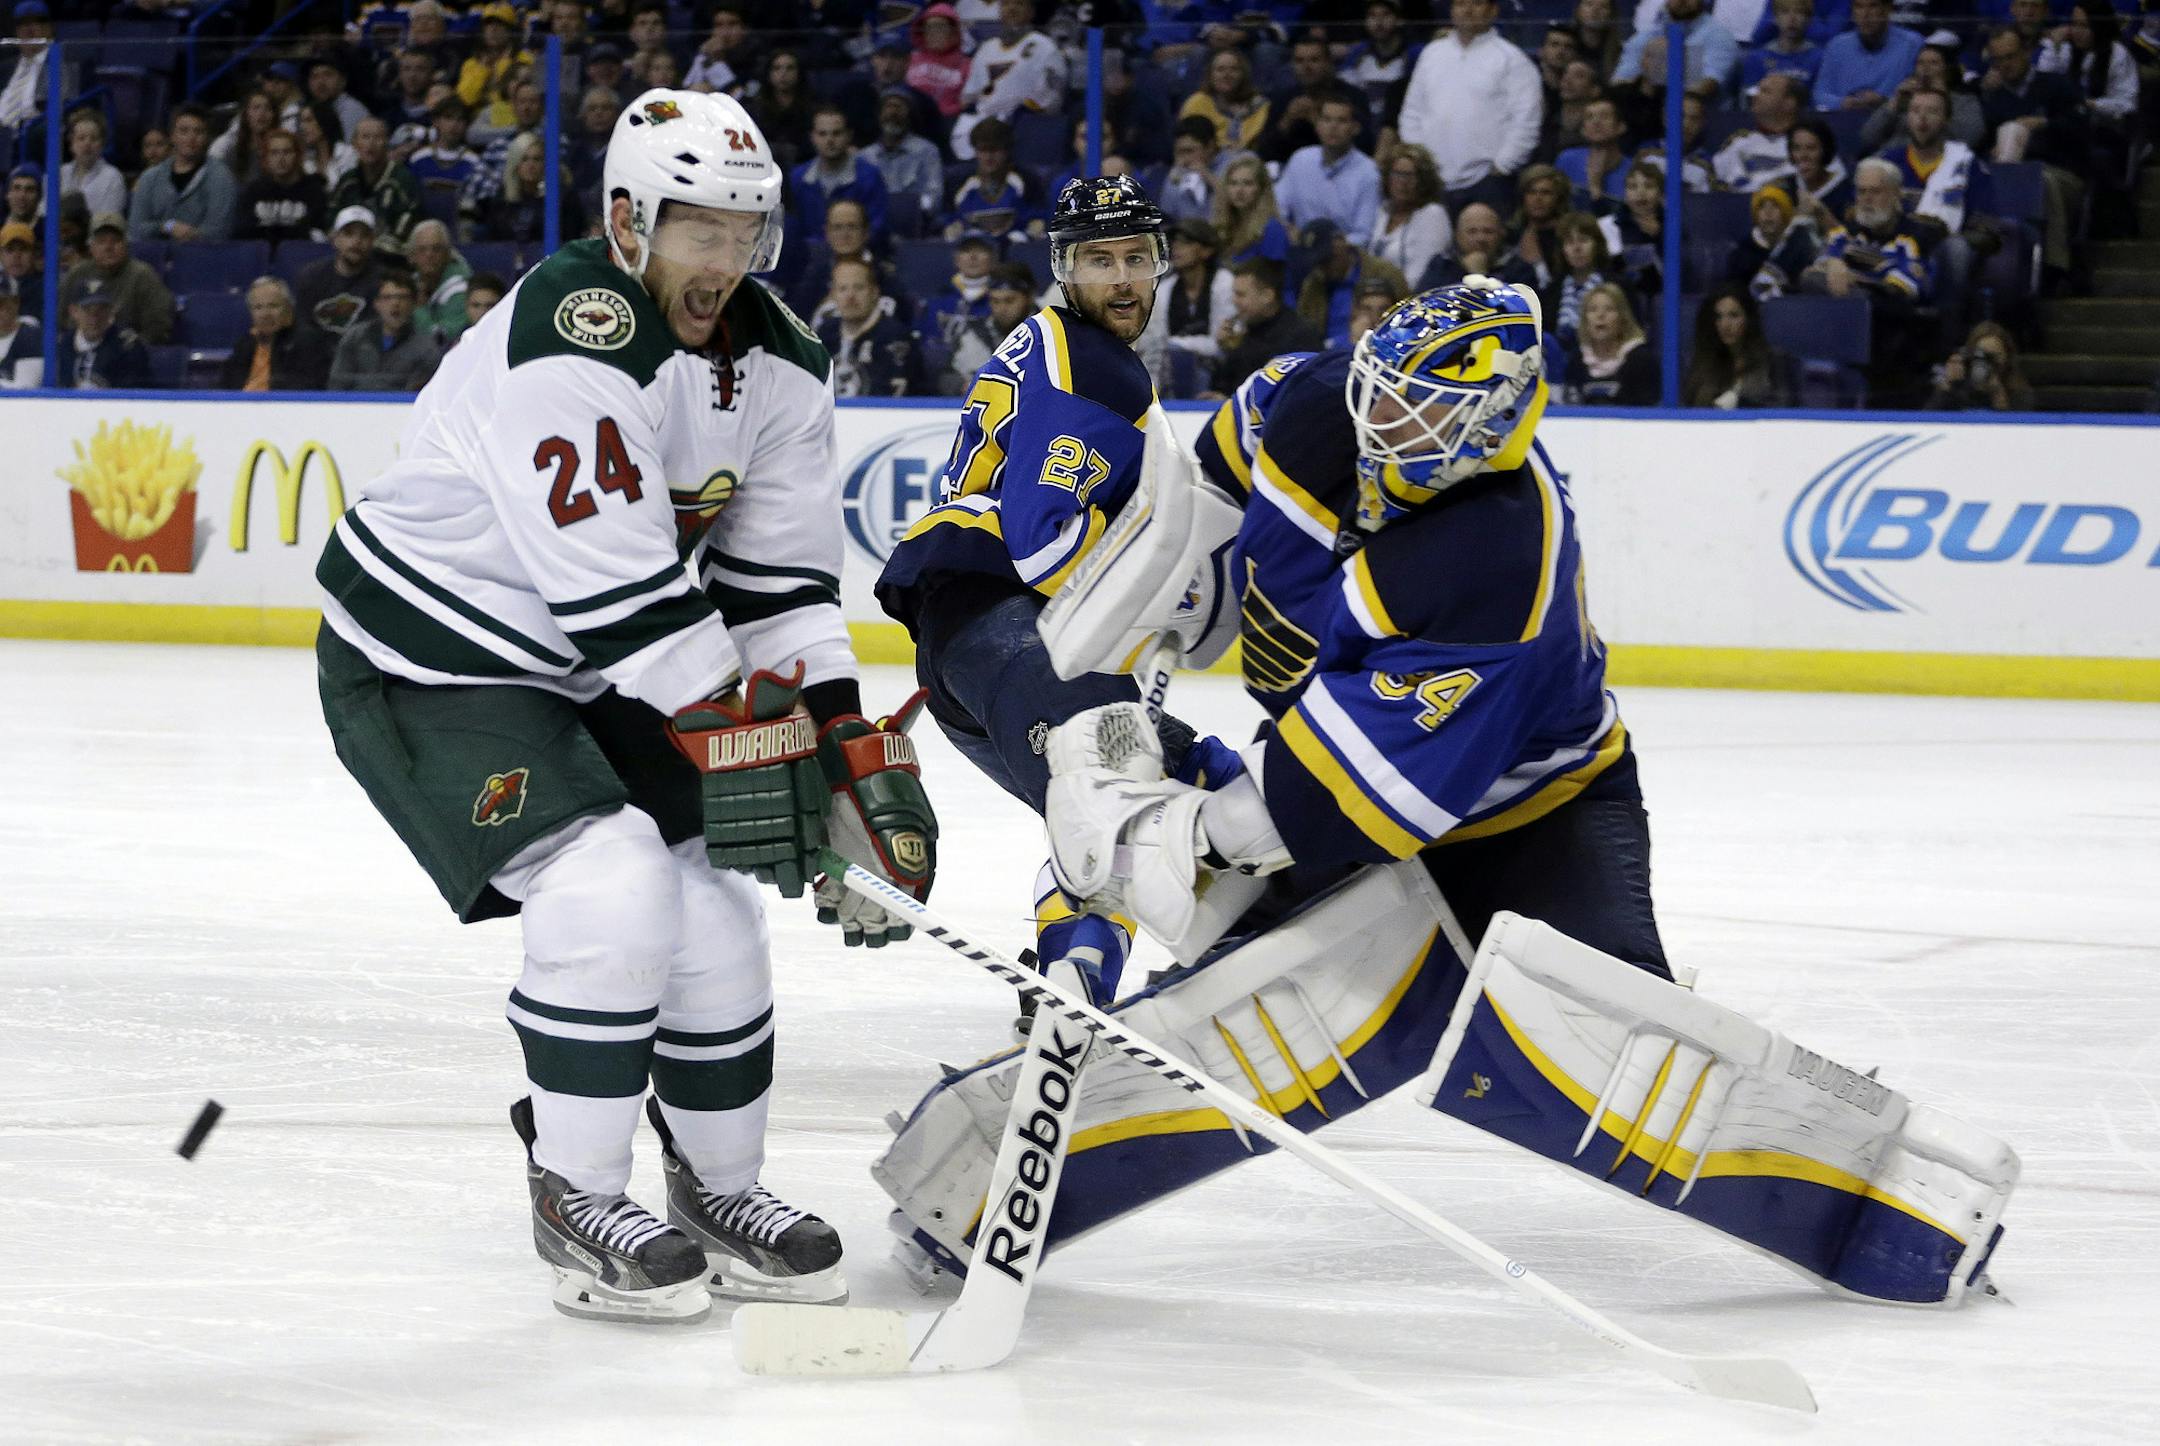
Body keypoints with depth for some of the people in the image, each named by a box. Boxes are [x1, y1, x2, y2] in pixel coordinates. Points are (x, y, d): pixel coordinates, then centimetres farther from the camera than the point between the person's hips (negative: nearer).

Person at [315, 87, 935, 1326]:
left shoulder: (778, 362, -1)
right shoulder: (572, 342, -28)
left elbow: (782, 580, 3)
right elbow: (620, 594, -30)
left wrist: (850, 757, -6)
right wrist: (732, 744, -27)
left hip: (577, 678, 8)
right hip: (424, 667, -8)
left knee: (715, 900, 2)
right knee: (613, 884, -24)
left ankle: (721, 1189, 24)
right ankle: (578, 1202, -9)